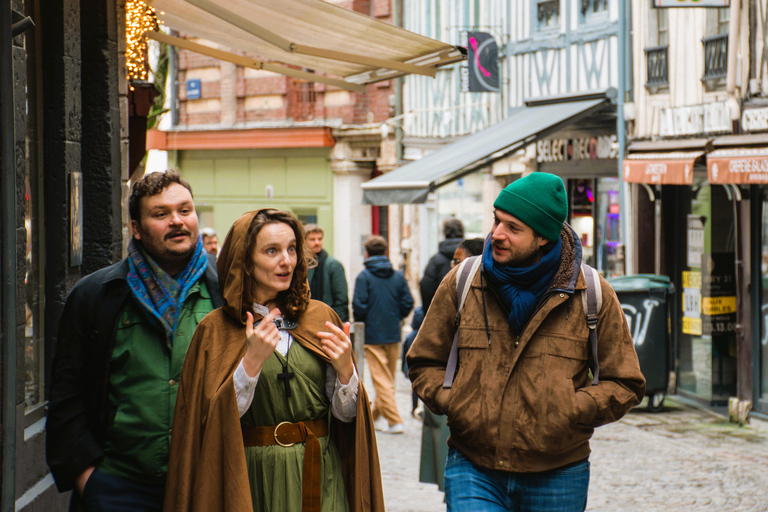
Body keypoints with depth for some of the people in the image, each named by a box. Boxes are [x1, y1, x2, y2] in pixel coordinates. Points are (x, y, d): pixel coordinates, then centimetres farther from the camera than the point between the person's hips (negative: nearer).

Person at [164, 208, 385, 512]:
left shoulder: (320, 318, 5)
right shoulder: (216, 330, -2)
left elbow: (345, 414, 4)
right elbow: (216, 420, -10)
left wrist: (345, 370, -14)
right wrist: (252, 361, -21)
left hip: (319, 477, 2)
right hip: (253, 481, -2)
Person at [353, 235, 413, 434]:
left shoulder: (364, 276, -8)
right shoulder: (398, 276, 4)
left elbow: (359, 306, -12)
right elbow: (408, 303, 1)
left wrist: (359, 322, 7)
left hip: (373, 335, -4)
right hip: (393, 335, 5)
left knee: (381, 379, -3)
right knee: (388, 378, 16)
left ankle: (394, 421, -9)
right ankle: (378, 416, 28)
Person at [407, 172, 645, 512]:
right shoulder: (462, 283, 2)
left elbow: (625, 385, 3)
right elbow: (424, 363, 14)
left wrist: (568, 412, -11)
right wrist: (450, 401, -5)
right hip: (473, 470, 0)